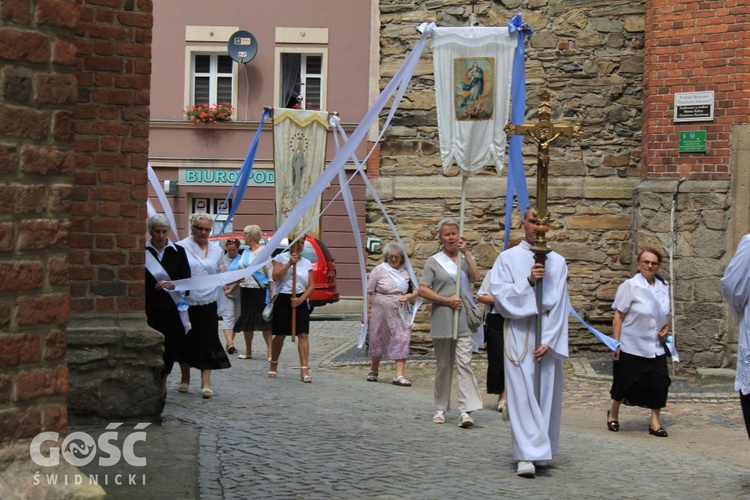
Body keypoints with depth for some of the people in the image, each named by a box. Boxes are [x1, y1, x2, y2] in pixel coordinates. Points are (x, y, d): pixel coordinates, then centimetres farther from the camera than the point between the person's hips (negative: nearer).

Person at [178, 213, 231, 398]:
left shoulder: (216, 250, 12)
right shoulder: (181, 248, -1)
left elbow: (223, 276, 19)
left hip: (208, 304, 2)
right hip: (186, 302, -2)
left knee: (208, 342, -4)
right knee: (186, 342, 8)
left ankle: (206, 383, -3)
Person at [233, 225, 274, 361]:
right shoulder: (246, 252, 14)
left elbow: (270, 273, -10)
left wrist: (272, 292, -16)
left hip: (260, 290, -7)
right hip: (245, 290, 7)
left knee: (264, 319, -7)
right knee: (246, 320, 9)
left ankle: (269, 350, -5)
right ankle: (248, 351, 18)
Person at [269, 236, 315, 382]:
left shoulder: (307, 263, 10)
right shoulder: (281, 258, 2)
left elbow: (311, 285, 5)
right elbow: (275, 276, -13)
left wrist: (301, 299, -10)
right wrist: (289, 263, -16)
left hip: (300, 301, 2)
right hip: (283, 299, -2)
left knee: (303, 334, -8)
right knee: (280, 335, 5)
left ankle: (304, 369, -11)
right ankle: (273, 364, 24)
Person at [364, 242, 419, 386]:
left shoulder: (406, 272, 6)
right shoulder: (379, 270, -1)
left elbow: (416, 291, 11)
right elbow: (369, 292, -1)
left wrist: (409, 296, -11)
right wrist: (366, 311, -6)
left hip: (400, 313, 2)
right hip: (381, 312, -2)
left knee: (402, 341, -8)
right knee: (378, 340, 10)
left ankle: (399, 375, -8)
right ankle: (373, 371, 30)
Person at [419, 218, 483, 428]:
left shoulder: (466, 258, 14)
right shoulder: (434, 261, 6)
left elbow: (475, 277, -6)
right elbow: (423, 290, -2)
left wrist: (465, 252, -7)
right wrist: (446, 300, -10)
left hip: (464, 319, 1)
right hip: (442, 320, 0)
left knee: (464, 363, -10)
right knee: (443, 365, 7)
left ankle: (466, 411, -17)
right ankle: (441, 409, 18)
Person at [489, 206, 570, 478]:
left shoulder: (558, 262, 9)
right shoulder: (508, 258, 6)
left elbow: (560, 305, 3)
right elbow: (500, 294, -5)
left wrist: (549, 341, -7)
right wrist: (528, 281, -17)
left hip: (549, 335, 2)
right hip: (519, 335, -2)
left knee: (547, 392, 4)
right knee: (523, 393, -9)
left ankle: (542, 452, 14)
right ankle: (527, 455, -13)